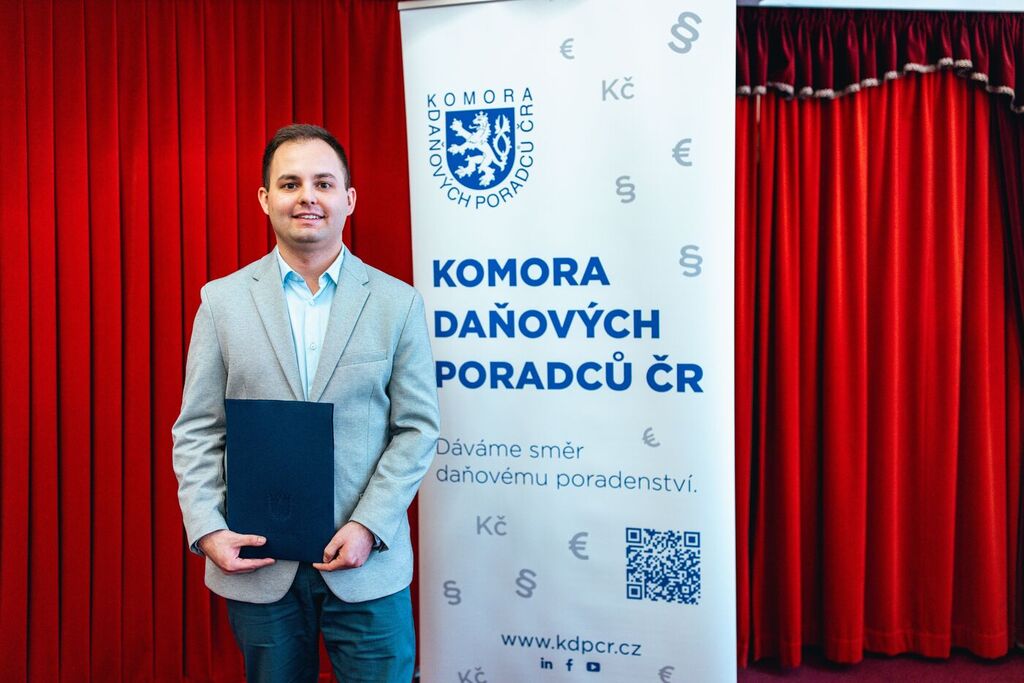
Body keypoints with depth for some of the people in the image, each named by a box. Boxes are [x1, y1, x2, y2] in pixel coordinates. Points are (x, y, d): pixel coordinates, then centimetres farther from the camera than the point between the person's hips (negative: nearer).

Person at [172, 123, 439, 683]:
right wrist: (208, 529, -8)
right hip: (257, 561, 1)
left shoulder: (398, 302, -3)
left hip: (366, 563, -1)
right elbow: (196, 430, 3)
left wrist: (368, 526, -12)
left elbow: (417, 427, -3)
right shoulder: (222, 300, 1)